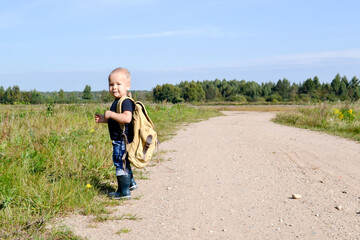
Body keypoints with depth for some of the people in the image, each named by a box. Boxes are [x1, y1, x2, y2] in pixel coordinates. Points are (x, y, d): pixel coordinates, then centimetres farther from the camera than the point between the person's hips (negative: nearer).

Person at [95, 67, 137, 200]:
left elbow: (127, 118, -35)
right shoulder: (117, 102, 14)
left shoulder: (126, 102, -19)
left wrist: (111, 114, -27)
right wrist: (104, 119, 11)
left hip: (122, 140, -11)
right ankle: (131, 183, 42)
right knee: (124, 163, 24)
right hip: (119, 140, 11)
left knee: (120, 164, -4)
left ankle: (124, 192, 5)